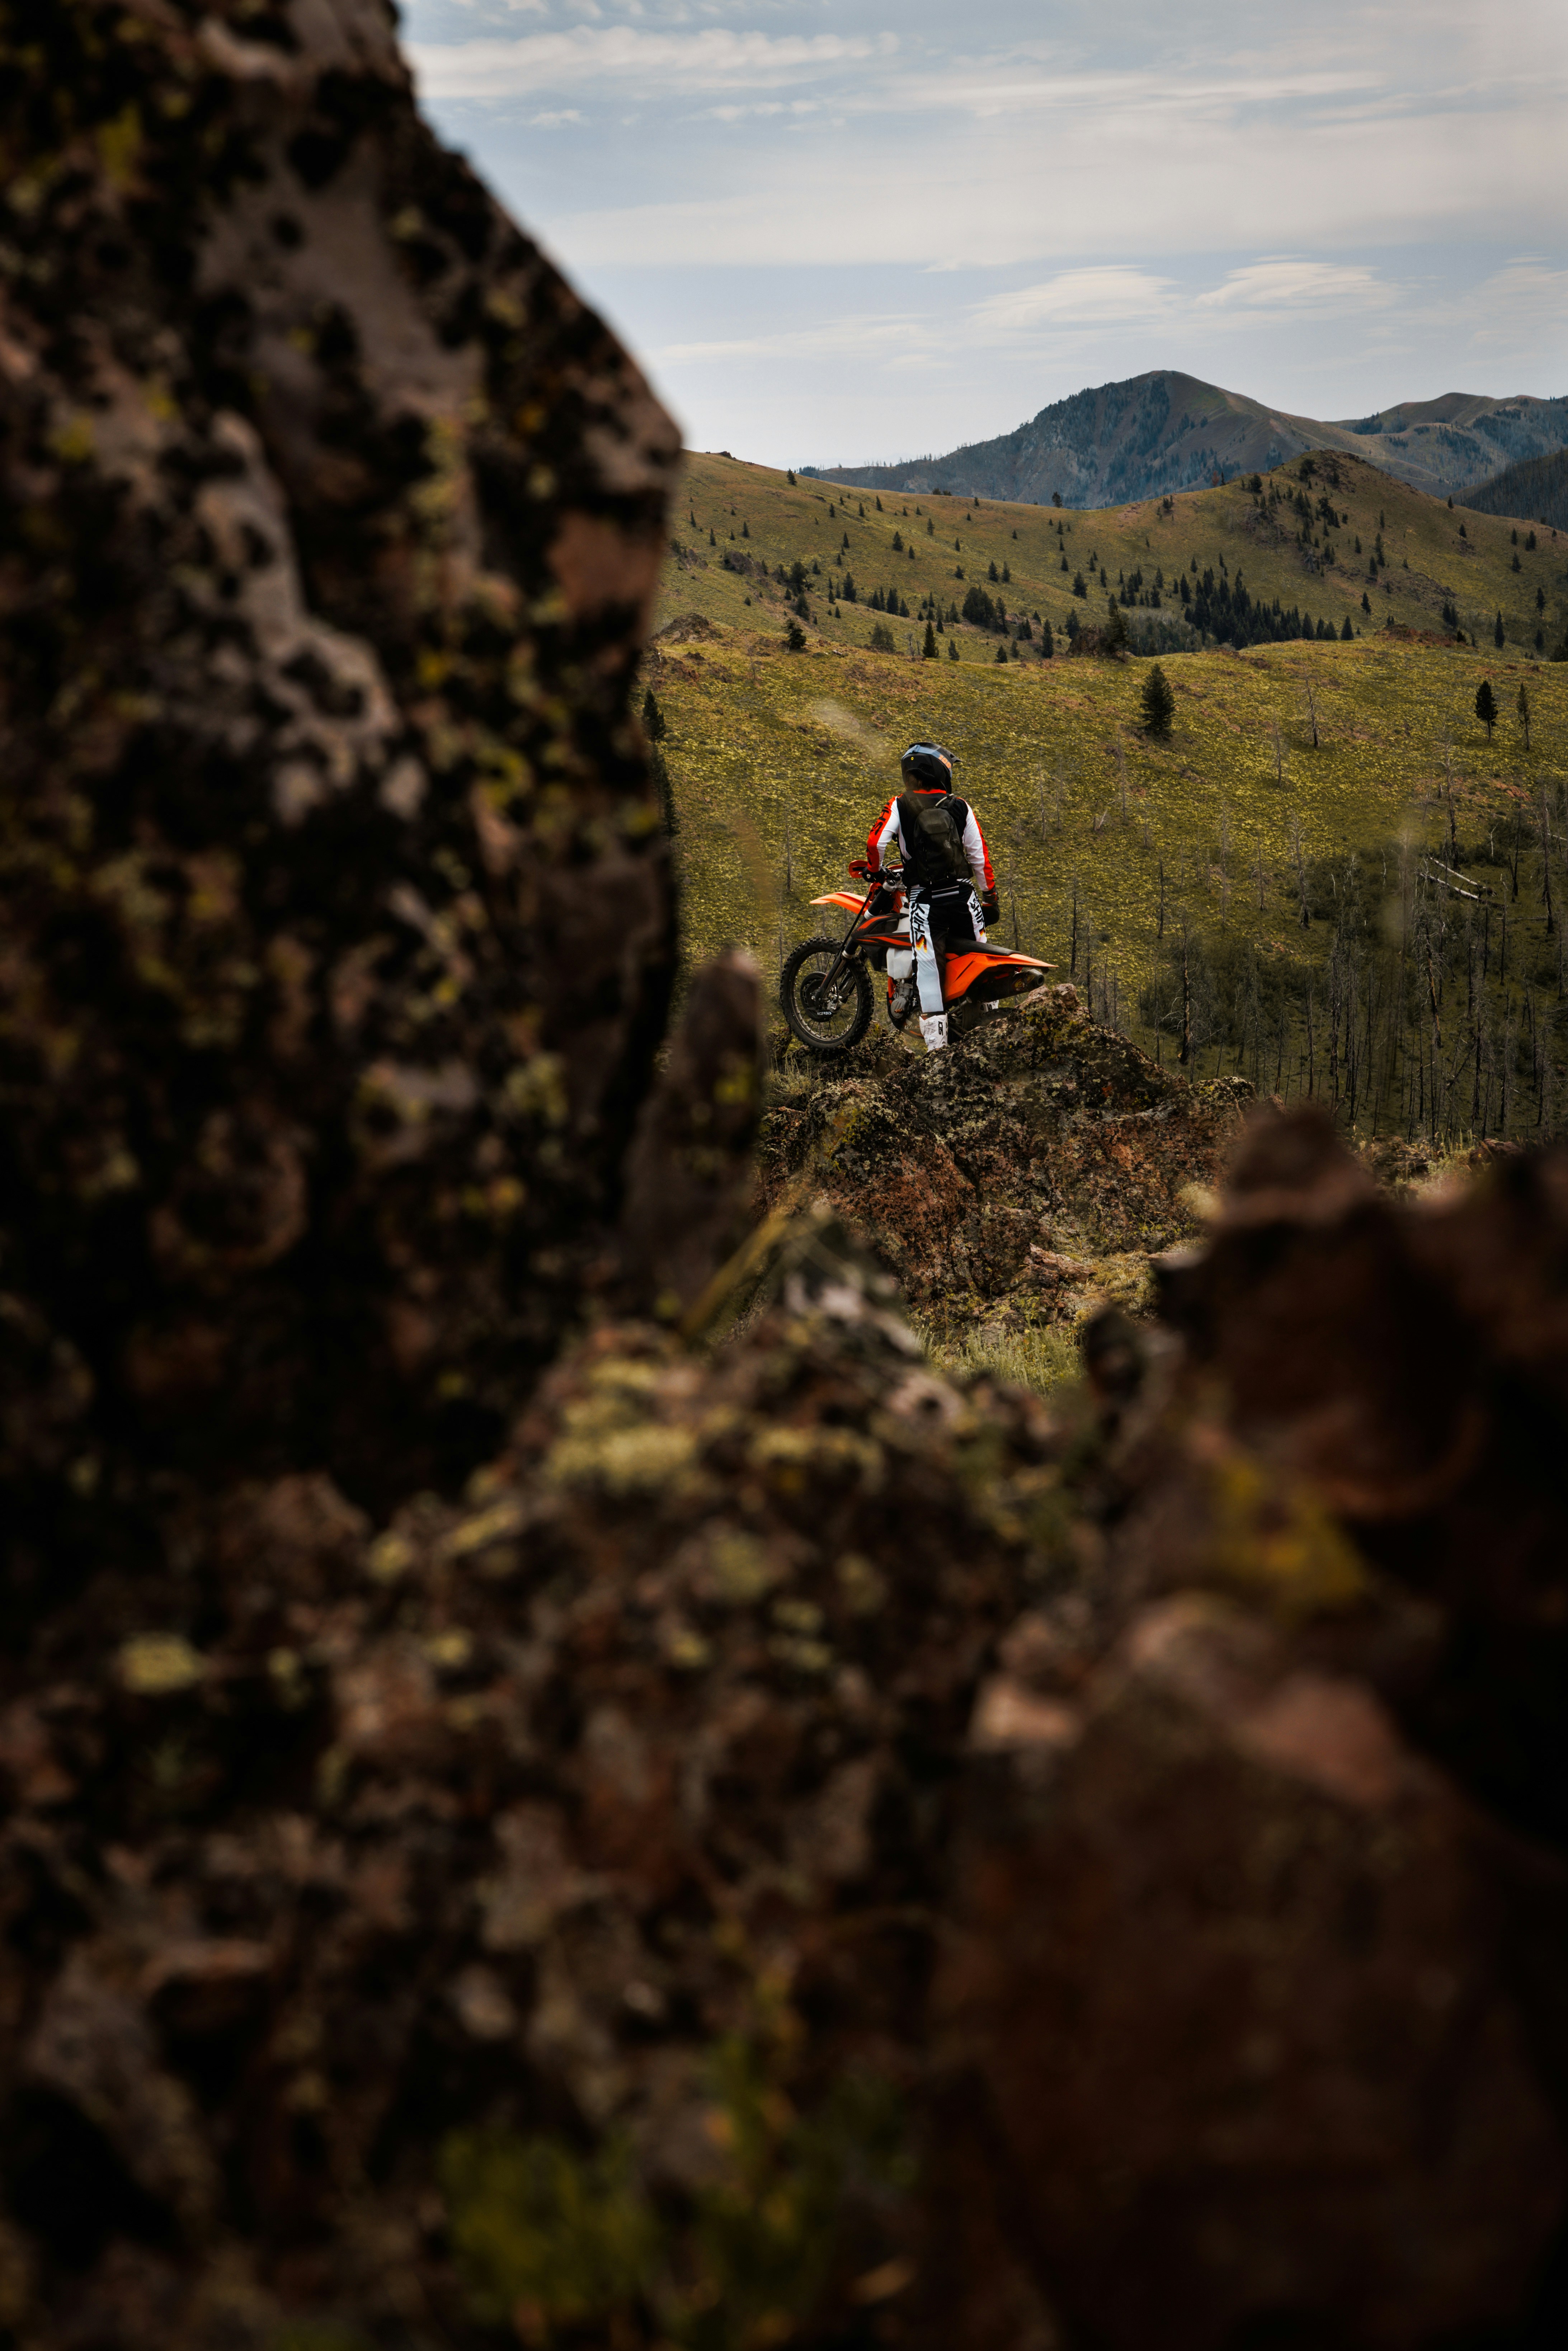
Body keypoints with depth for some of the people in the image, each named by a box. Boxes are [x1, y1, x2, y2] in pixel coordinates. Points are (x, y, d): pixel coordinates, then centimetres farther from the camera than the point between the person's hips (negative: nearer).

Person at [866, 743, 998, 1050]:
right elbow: (979, 855, 6)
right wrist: (990, 897, 14)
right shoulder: (961, 808, 6)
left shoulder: (900, 805, 1)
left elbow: (876, 842, -8)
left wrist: (874, 870, 13)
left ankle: (936, 1037, -11)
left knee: (927, 965, -4)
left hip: (923, 897, -2)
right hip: (963, 895, 2)